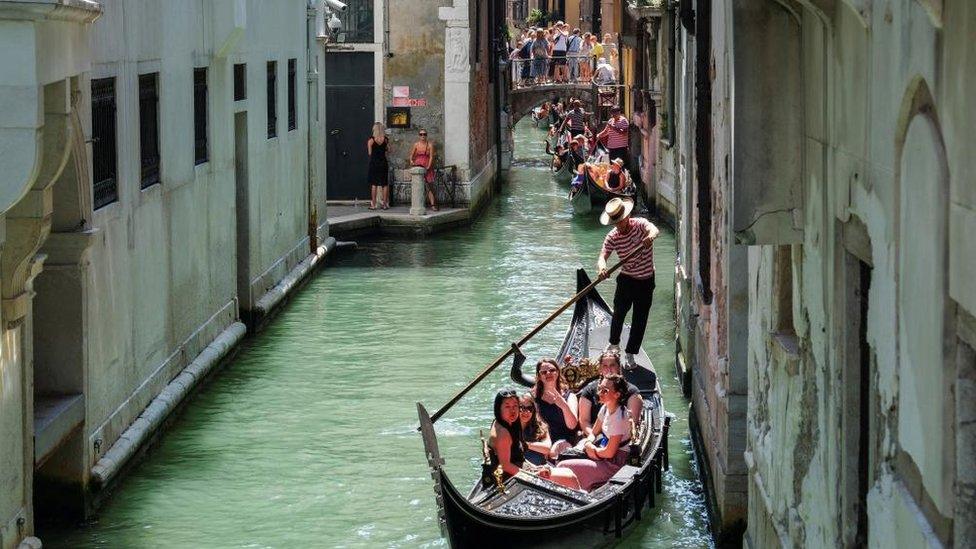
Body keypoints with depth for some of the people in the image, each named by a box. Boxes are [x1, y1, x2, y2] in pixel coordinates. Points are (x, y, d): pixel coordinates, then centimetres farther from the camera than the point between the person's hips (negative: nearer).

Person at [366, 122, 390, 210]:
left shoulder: (371, 140, -7)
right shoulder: (385, 140, -1)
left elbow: (369, 153, -4)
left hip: (374, 163, -2)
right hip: (384, 162, 2)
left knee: (374, 184, 3)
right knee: (385, 184, 8)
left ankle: (373, 204, 3)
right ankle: (385, 203, 8)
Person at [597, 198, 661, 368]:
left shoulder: (640, 225, -17)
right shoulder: (612, 237, -11)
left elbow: (654, 230, -39)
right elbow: (603, 256, -22)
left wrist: (651, 235, -64)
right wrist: (601, 266, -46)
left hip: (646, 280, -1)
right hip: (626, 279, 1)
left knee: (640, 319, 3)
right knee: (619, 313, 5)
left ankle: (630, 354, 14)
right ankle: (614, 344, 32)